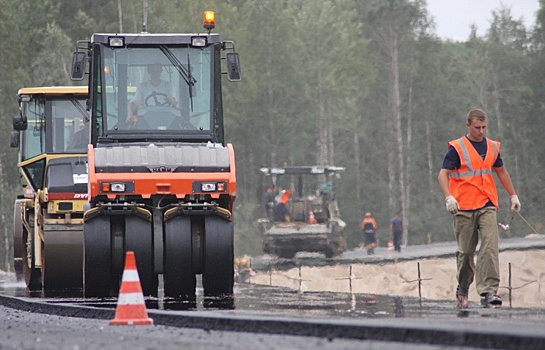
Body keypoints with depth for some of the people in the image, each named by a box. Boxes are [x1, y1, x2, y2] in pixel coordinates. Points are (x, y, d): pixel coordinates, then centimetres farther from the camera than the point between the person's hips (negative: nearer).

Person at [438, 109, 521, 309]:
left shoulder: (492, 147, 14)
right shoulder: (457, 148, 0)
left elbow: (501, 171, 29)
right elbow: (443, 174, -7)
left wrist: (513, 195, 31)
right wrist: (448, 197, -23)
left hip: (487, 206, 3)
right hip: (464, 208, -3)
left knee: (490, 246, -14)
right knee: (466, 251, 4)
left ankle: (489, 291, -20)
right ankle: (462, 289, 25)